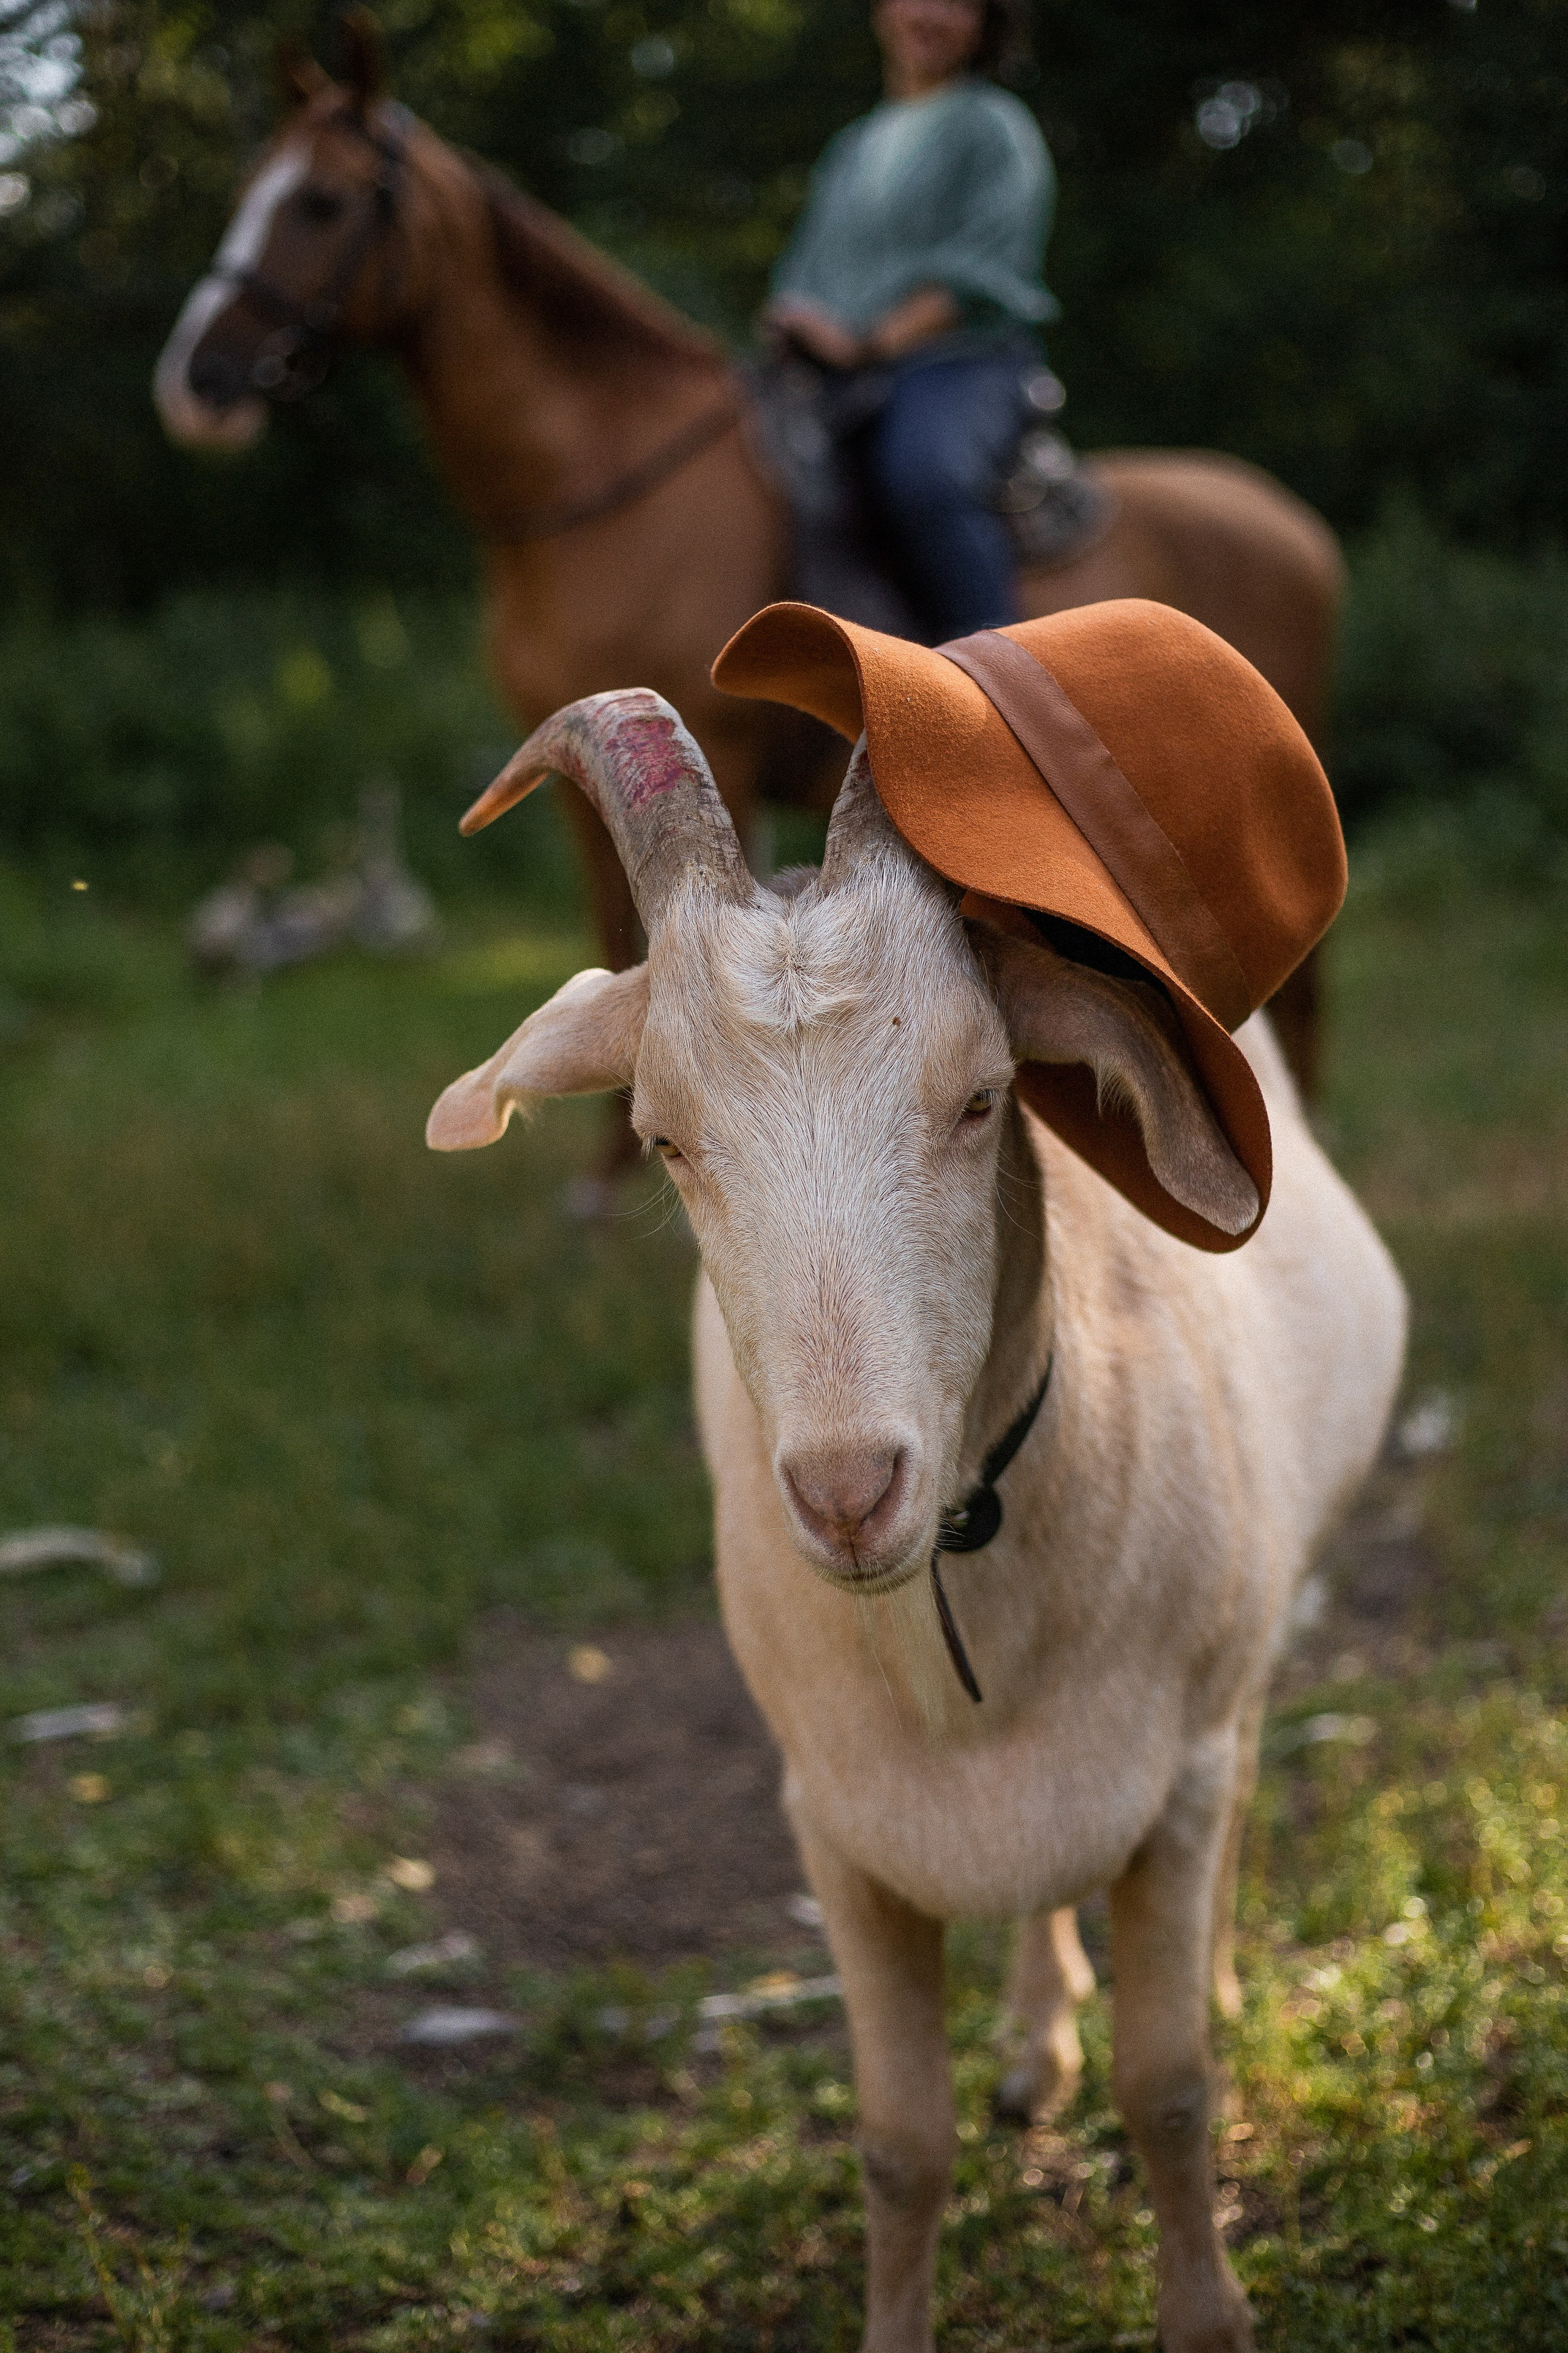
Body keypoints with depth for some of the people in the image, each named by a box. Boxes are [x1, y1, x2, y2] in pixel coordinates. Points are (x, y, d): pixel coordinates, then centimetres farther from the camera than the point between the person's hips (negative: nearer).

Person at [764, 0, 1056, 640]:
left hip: (959, 369, -7)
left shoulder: (995, 126, 5)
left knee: (922, 476, -39)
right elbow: (801, 272, 25)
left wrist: (869, 342, -15)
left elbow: (987, 271, -6)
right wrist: (790, 316, -1)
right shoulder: (851, 148, 26)